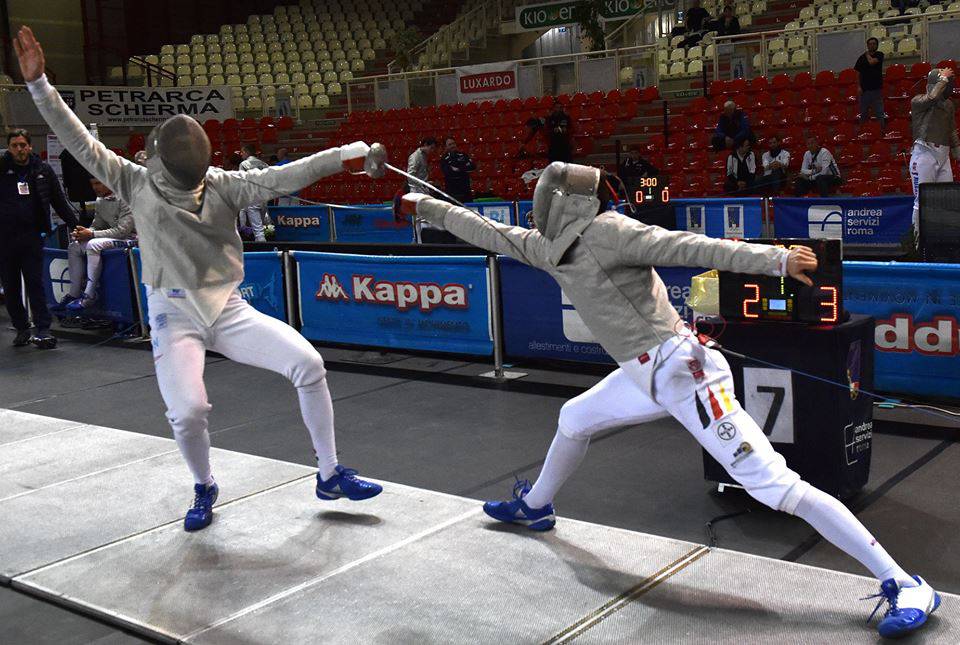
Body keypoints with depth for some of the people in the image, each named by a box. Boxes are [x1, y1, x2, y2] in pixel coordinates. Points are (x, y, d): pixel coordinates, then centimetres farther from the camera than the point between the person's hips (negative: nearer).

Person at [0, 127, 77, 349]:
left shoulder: (43, 170, 6)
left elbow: (59, 201, 11)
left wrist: (76, 225, 8)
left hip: (32, 237, -1)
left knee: (35, 283, -4)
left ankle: (43, 329, -4)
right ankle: (21, 328, 17)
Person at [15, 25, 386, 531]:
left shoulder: (222, 185, -5)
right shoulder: (137, 184, -3)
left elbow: (285, 176, -18)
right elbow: (80, 143, -8)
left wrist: (353, 155, -31)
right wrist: (38, 82, -17)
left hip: (227, 309, 1)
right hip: (173, 314, -1)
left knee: (307, 363, -18)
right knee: (188, 414, -21)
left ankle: (329, 475, -3)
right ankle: (204, 488, 14)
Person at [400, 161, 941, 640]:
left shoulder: (607, 229, -13)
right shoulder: (552, 245, 12)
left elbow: (689, 248, -23)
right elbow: (490, 233, 23)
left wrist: (774, 258, -33)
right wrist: (427, 206, 30)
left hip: (681, 369, -9)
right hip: (646, 375, 9)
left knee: (775, 486, -15)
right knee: (574, 420, 26)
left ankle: (905, 586, -11)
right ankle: (535, 507, 52)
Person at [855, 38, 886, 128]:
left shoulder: (879, 55, 4)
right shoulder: (862, 57, 7)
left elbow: (872, 62, -15)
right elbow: (857, 73, 5)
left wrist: (867, 55, 3)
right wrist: (859, 86, -3)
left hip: (876, 88, -2)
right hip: (865, 88, 2)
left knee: (879, 112, -3)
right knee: (863, 112, 8)